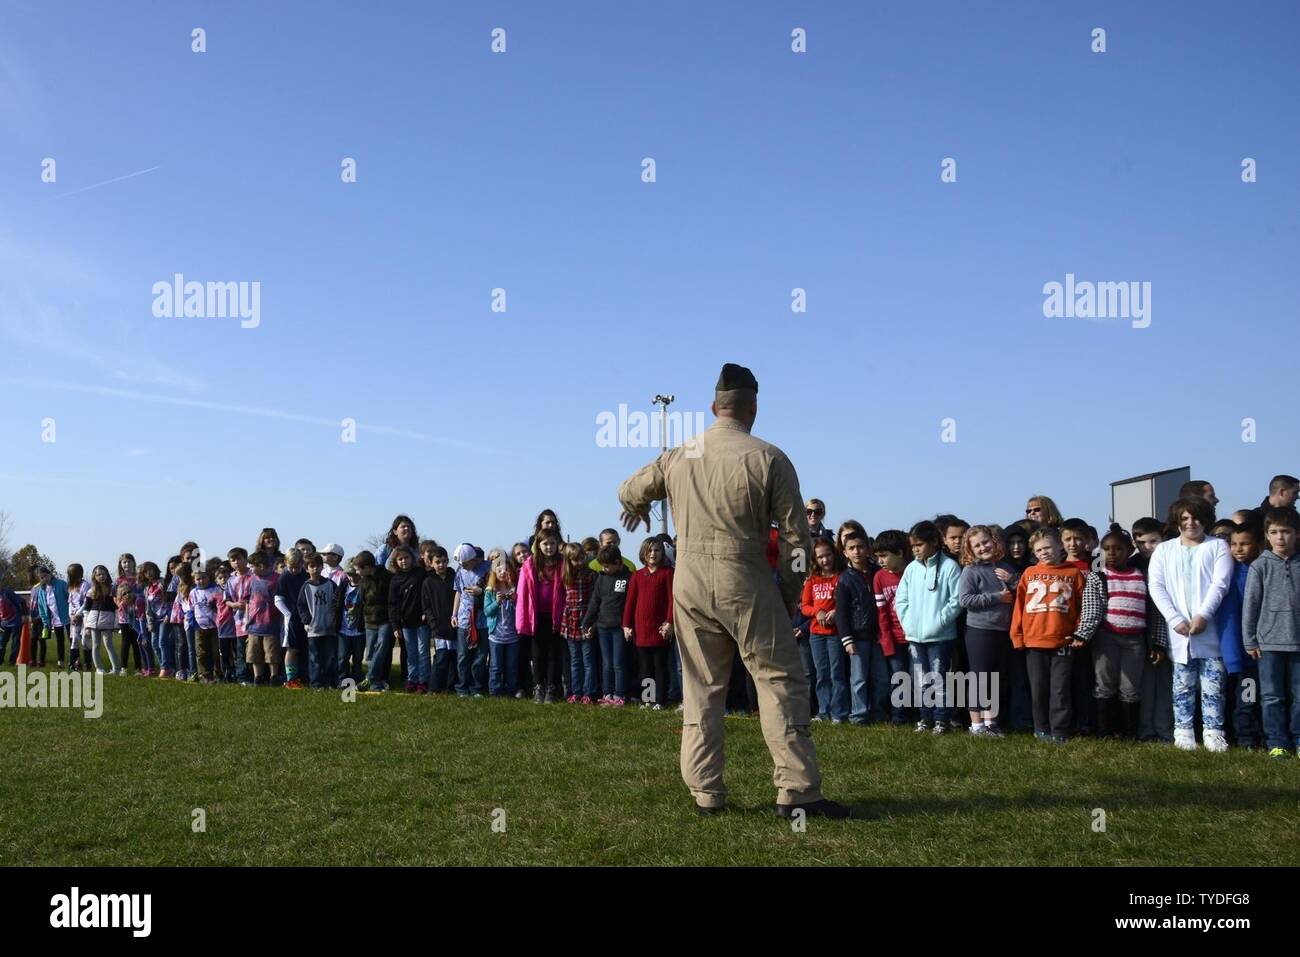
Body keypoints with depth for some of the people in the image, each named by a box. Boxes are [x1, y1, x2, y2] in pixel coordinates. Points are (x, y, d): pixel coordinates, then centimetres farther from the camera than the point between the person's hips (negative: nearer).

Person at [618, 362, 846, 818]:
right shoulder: (768, 459, -6)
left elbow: (628, 492, 23)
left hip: (689, 584, 4)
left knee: (700, 690, 12)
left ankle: (706, 793, 14)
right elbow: (797, 537, -5)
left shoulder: (677, 457, 6)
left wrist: (639, 510, 46)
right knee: (781, 682, 2)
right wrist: (788, 593, 7)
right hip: (746, 584, -4)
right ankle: (796, 791, -2)